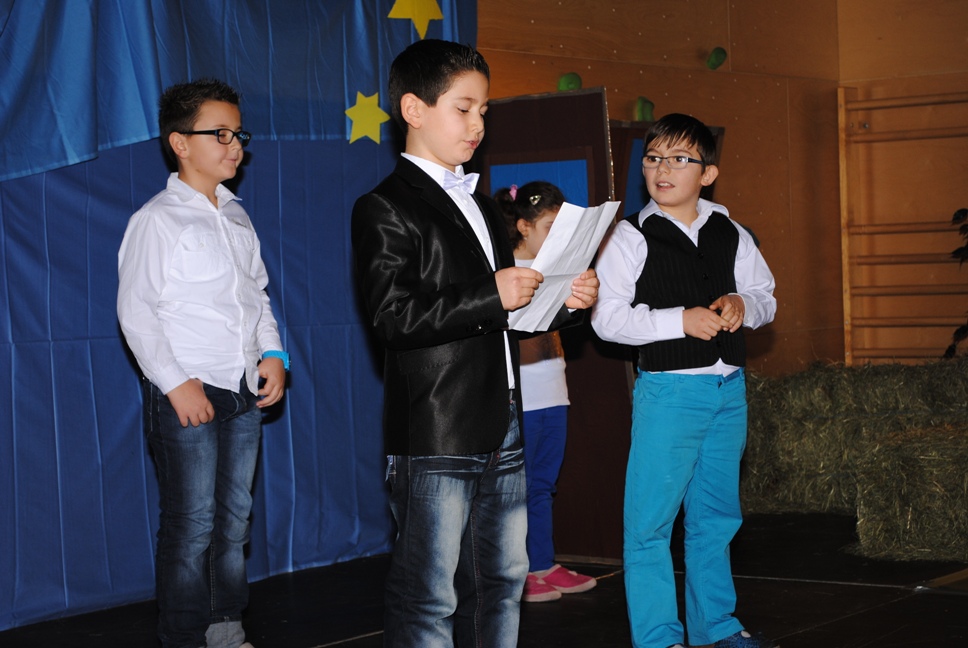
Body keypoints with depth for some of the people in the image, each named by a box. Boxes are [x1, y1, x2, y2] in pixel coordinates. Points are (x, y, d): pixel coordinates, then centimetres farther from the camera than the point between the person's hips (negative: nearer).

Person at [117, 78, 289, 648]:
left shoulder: (237, 217, 14)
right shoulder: (157, 220, -6)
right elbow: (135, 310, -10)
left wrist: (273, 354, 6)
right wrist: (175, 383, -16)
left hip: (245, 390, 7)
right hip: (186, 393, -7)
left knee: (235, 520, 11)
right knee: (192, 526, -4)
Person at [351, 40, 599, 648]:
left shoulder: (483, 207, 21)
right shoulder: (385, 209, -6)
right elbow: (394, 316, -18)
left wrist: (563, 303, 6)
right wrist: (493, 297, -20)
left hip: (501, 431, 8)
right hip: (433, 436, -8)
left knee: (501, 582, 12)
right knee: (429, 597, -5)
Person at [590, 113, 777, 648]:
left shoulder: (731, 235, 10)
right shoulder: (631, 237, -5)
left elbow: (766, 297, 18)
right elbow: (607, 317, -11)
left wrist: (743, 305, -5)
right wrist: (681, 320, -18)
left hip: (728, 390, 5)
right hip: (667, 389, -5)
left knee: (716, 515, 15)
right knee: (650, 519, -4)